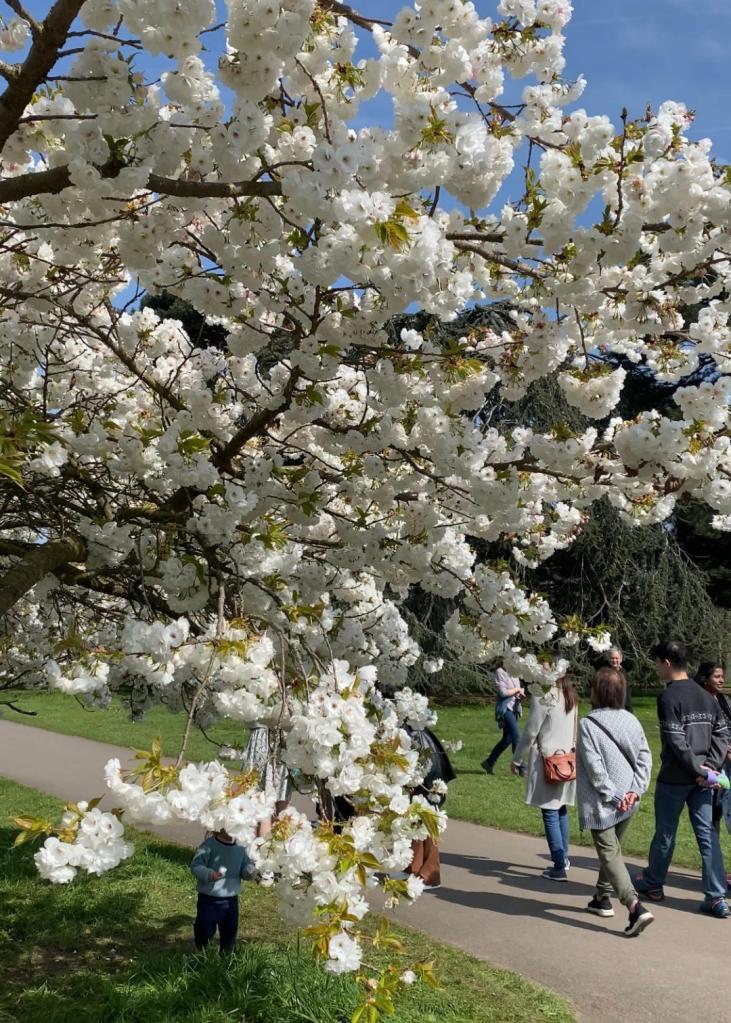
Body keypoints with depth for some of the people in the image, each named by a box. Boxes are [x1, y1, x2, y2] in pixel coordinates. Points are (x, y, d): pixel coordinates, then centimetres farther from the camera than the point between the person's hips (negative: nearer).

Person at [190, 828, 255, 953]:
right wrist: (209, 874, -34)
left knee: (230, 931, 16)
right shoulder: (208, 846, -16)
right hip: (209, 899, -5)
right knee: (205, 930, 4)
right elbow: (195, 866, -17)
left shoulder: (240, 847, 1)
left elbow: (246, 866, 11)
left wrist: (249, 870, -12)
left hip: (231, 900, 5)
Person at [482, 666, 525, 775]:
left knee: (508, 738, 11)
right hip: (505, 708, -8)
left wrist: (520, 696, -3)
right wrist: (517, 689, -7)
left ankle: (489, 762, 23)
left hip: (514, 708, 8)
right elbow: (503, 692, -16)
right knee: (516, 736, -14)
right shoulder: (500, 672, -9)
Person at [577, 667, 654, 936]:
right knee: (612, 848, 22)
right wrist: (636, 790, -4)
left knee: (610, 854, 0)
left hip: (601, 803, -6)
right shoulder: (631, 720, 0)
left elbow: (595, 767, -19)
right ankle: (603, 898, 35)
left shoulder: (588, 725, -17)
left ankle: (635, 907, -13)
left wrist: (611, 795, -11)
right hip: (628, 801, 6)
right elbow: (645, 756, -1)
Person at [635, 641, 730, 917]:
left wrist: (698, 769, -12)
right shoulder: (706, 696, 8)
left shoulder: (668, 696, -14)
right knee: (707, 834, 8)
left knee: (665, 833, 10)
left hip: (674, 778, -6)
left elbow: (676, 741, -19)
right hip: (702, 779, 6)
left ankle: (653, 883, 26)